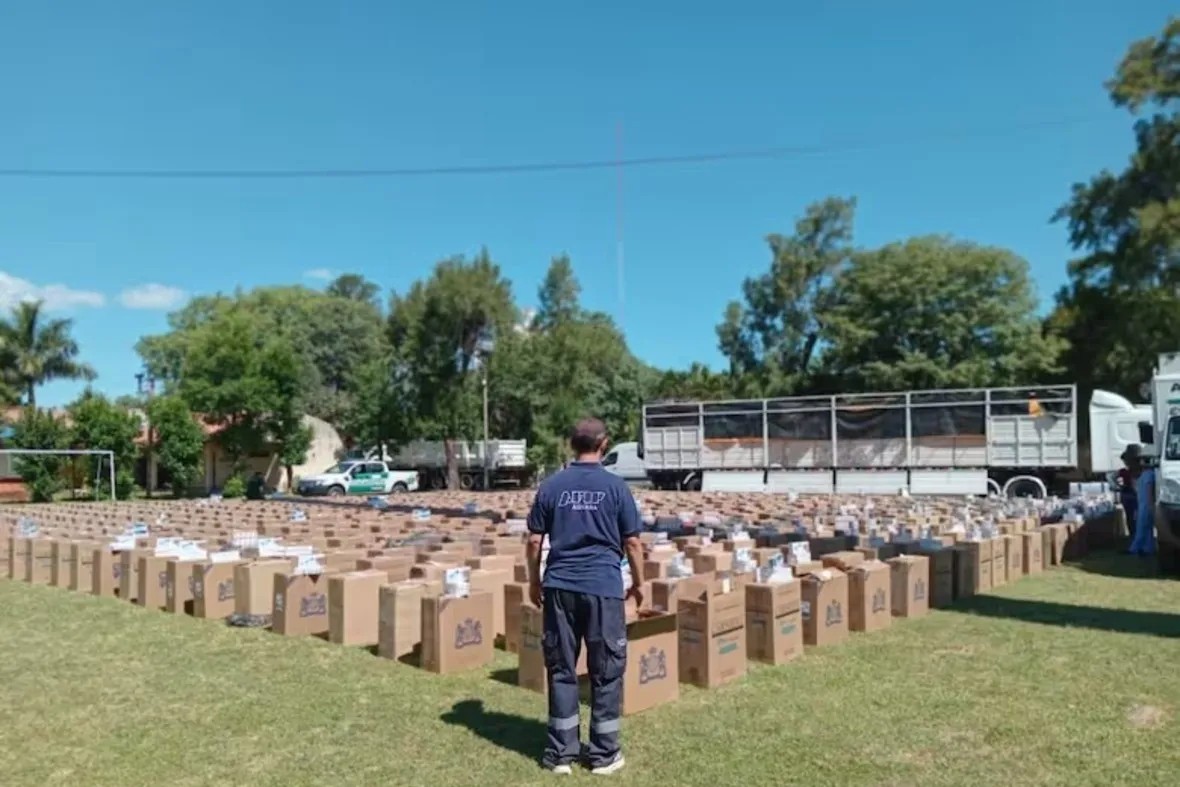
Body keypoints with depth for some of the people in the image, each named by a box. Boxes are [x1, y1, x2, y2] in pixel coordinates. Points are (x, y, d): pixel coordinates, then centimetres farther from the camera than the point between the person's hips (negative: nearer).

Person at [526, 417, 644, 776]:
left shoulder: (551, 486, 3)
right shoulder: (616, 486, -3)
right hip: (604, 587, -2)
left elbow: (534, 541, 5)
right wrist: (638, 583, 13)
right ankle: (604, 754, 17)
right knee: (606, 672, 9)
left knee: (561, 670, 10)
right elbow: (632, 542, -1)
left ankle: (561, 753, 16)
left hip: (560, 586, 2)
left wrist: (534, 581, 17)